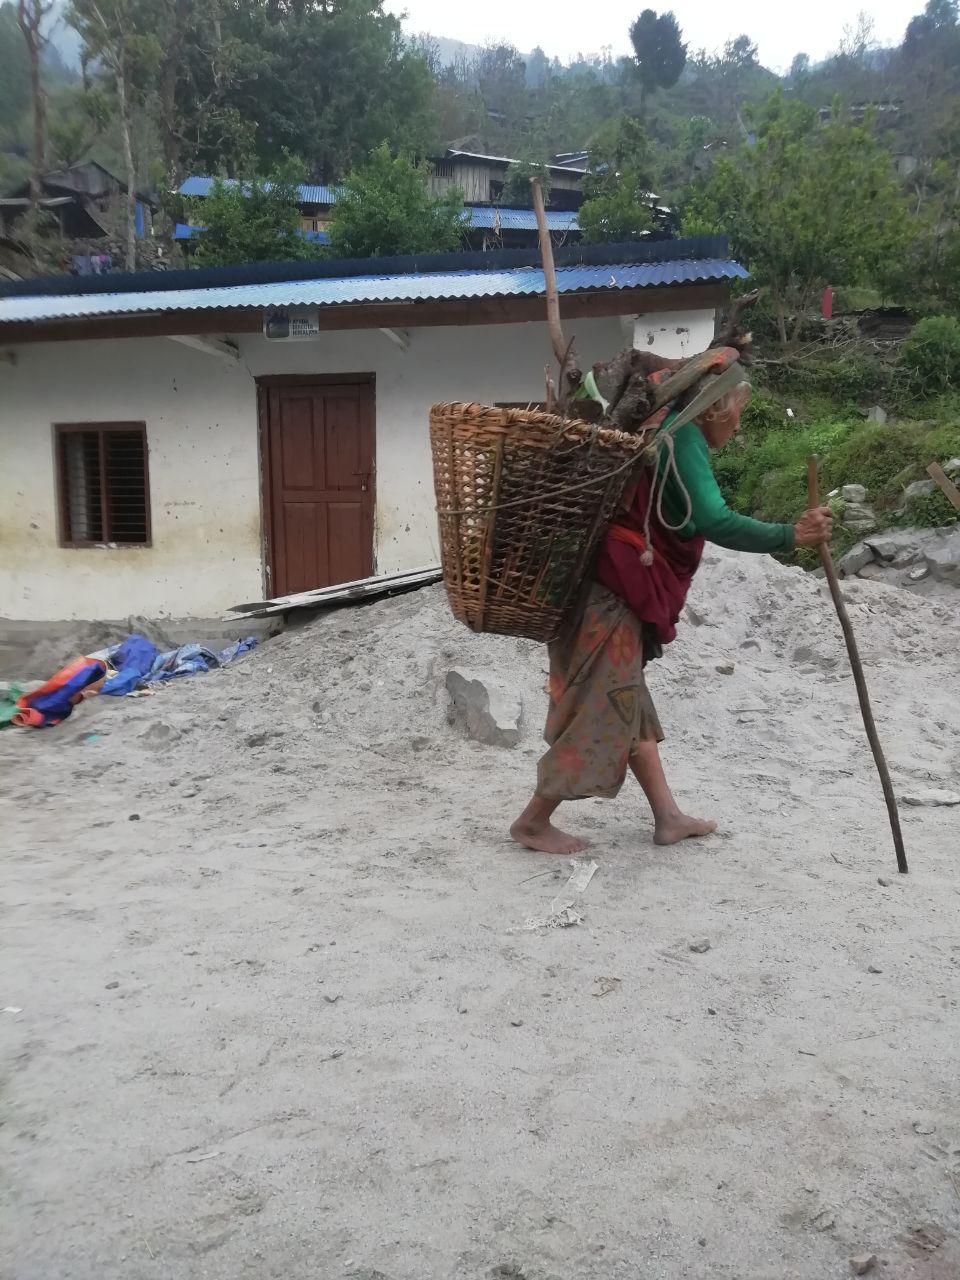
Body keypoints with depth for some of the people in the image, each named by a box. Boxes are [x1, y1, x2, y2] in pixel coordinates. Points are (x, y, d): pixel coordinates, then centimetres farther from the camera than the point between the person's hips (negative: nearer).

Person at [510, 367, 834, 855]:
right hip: (611, 593, -10)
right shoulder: (683, 437, -12)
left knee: (630, 706, 15)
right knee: (602, 712, 0)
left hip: (616, 593, 10)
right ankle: (533, 822, 11)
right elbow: (714, 523, -23)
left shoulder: (664, 432, 17)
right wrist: (791, 536, -18)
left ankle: (668, 816, 27)